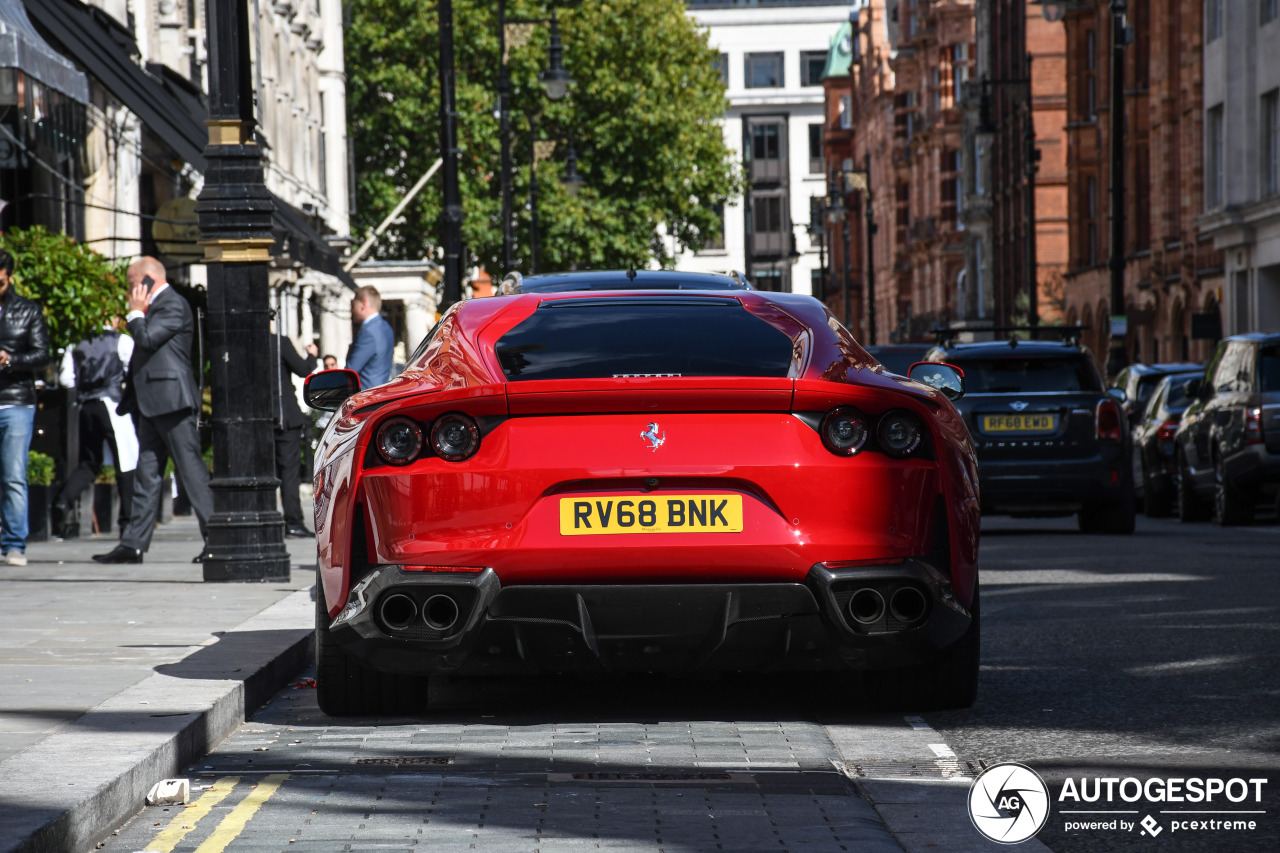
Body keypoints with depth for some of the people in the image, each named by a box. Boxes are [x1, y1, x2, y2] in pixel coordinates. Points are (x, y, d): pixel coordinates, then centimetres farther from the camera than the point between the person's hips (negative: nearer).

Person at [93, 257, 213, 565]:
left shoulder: (173, 304, -9)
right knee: (146, 475, 8)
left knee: (191, 469, -9)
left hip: (171, 401, -10)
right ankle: (134, 544, 8)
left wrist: (135, 313, -5)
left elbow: (147, 339, -19)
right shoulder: (155, 306, 21)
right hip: (153, 406, 10)